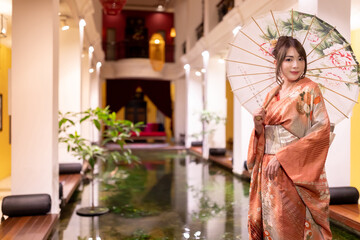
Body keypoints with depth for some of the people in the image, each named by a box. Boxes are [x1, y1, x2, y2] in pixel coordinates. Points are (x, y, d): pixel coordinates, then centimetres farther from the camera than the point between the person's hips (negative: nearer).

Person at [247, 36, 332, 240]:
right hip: (269, 172, 5)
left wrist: (283, 156, -17)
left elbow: (322, 131, -12)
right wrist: (258, 125, -8)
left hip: (296, 173, -5)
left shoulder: (310, 90, -4)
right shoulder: (272, 95, 12)